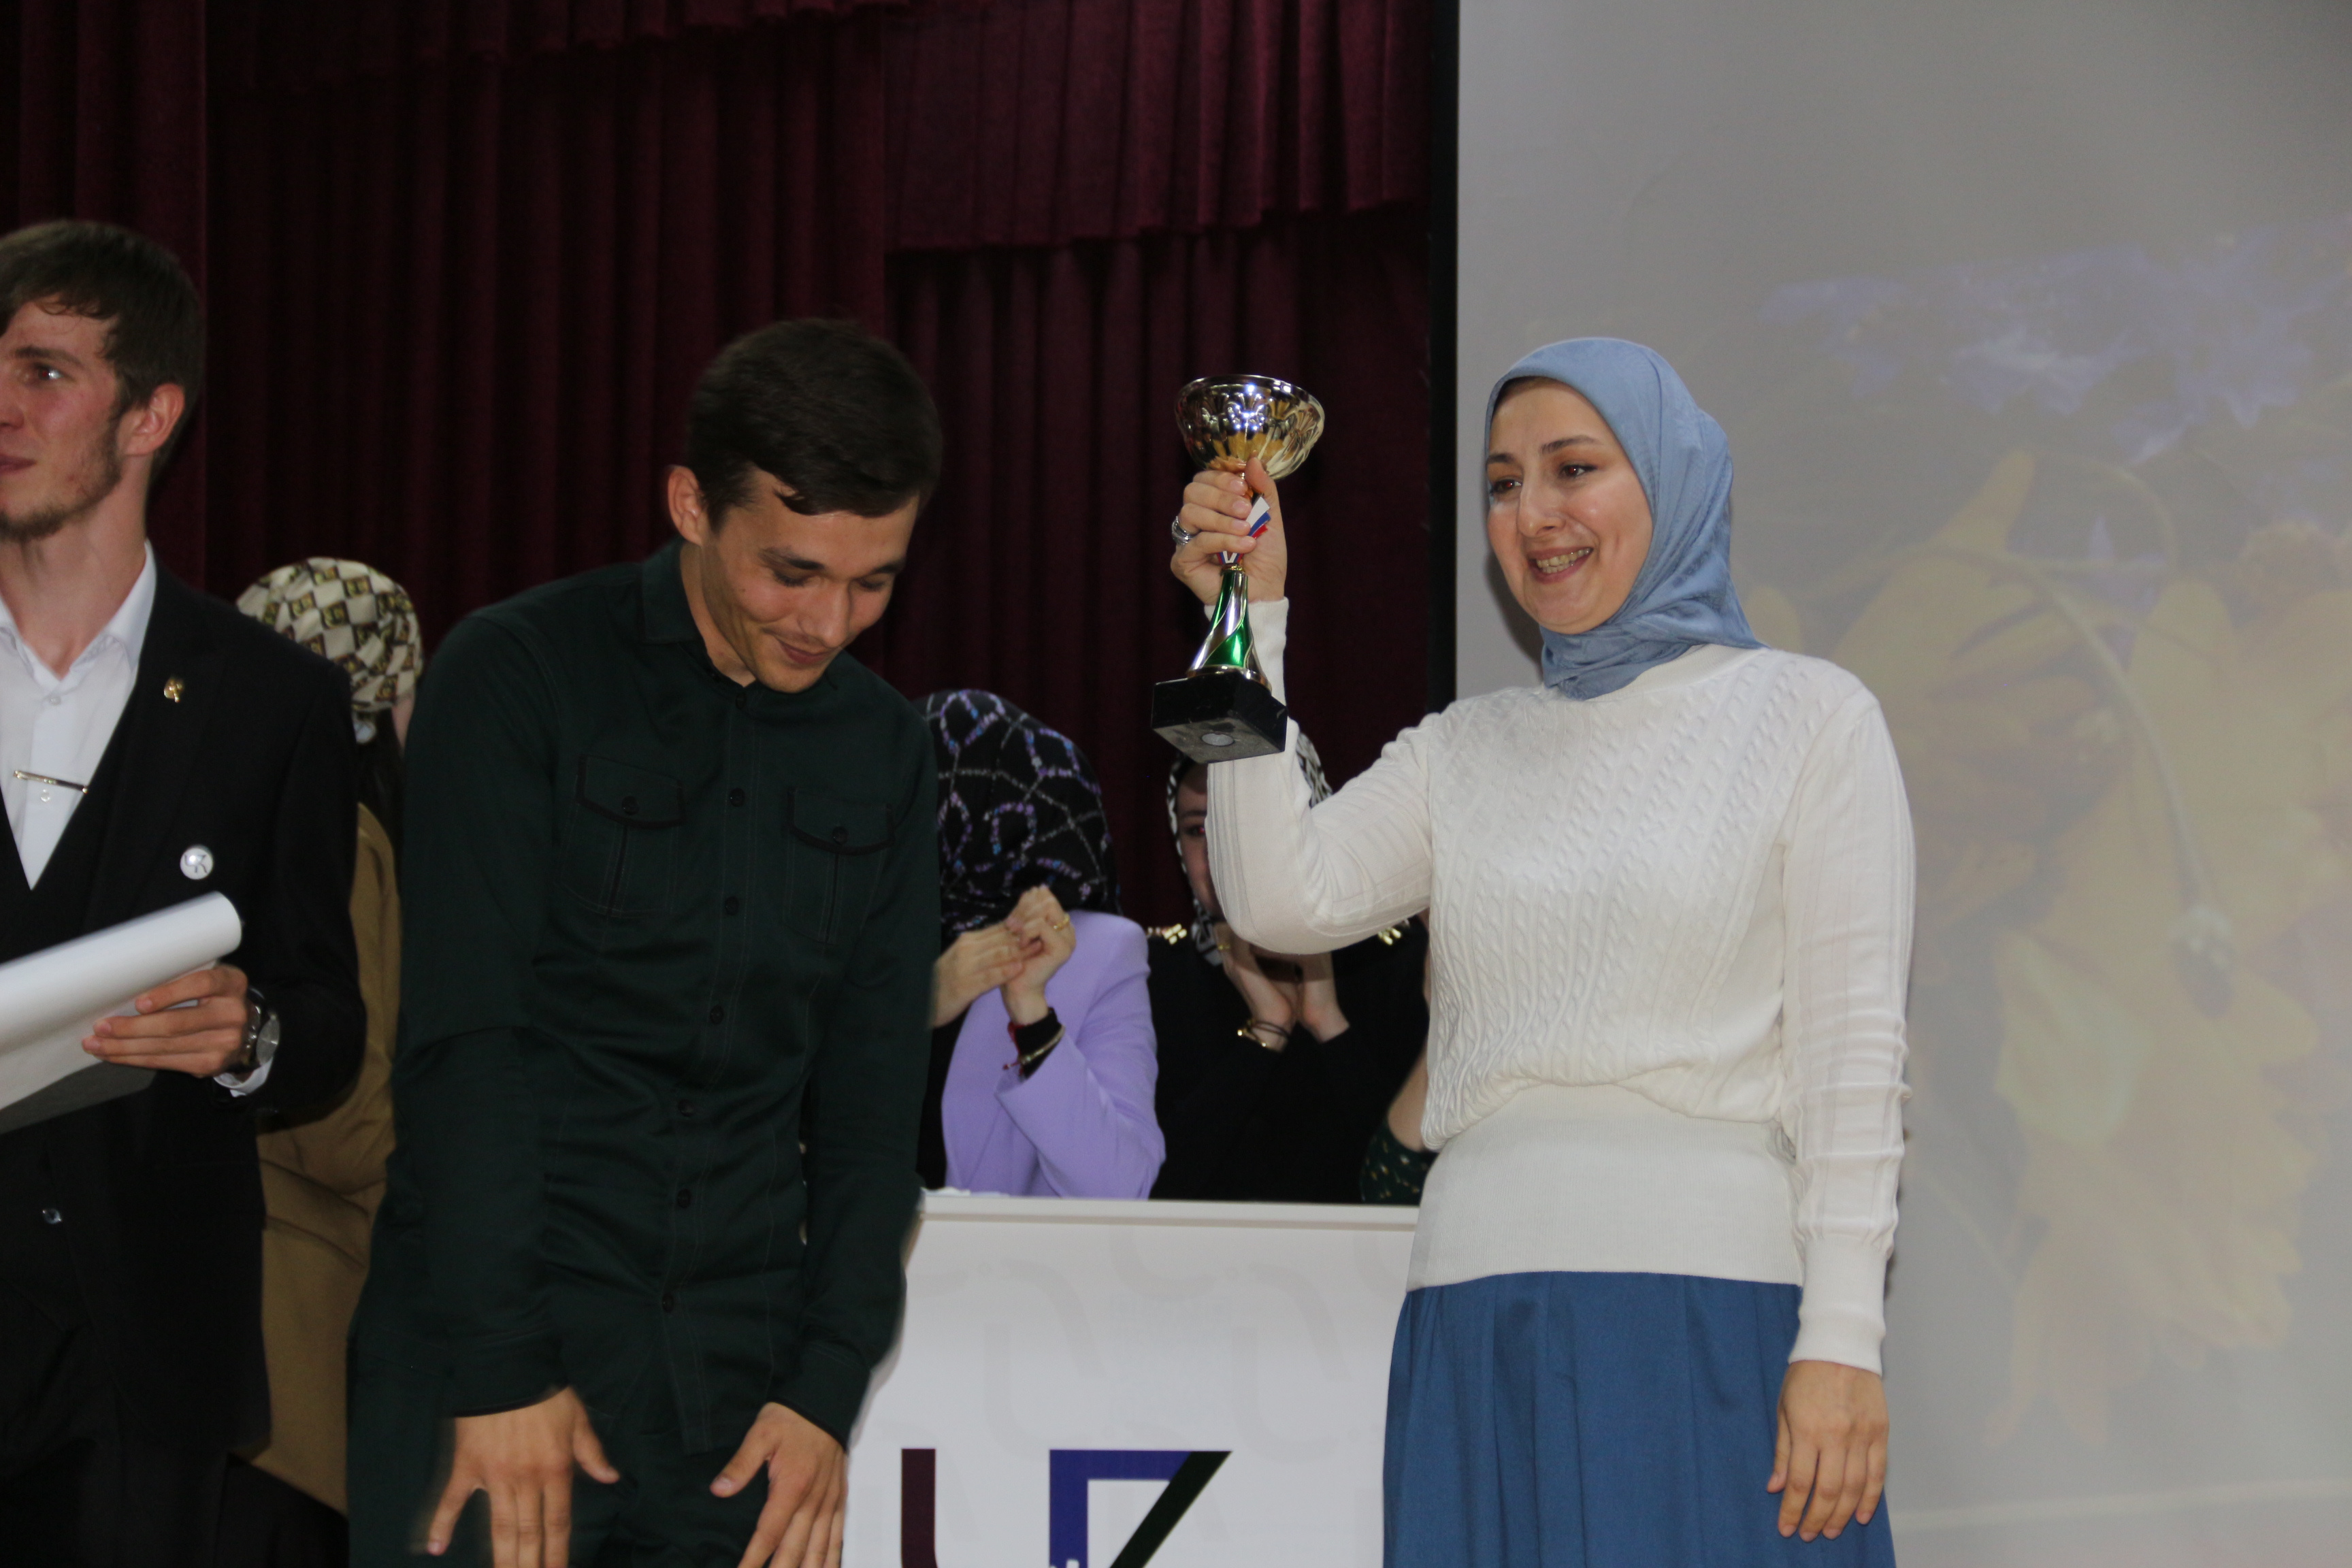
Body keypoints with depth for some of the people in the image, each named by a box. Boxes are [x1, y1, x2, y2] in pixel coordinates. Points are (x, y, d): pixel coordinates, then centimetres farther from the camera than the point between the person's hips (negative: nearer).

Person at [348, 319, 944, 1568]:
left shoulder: (883, 751, 10)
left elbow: (873, 1099, 10)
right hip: (487, 1353, -4)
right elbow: (462, 1041, -11)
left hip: (735, 1384, 4)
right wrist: (504, 1370, -16)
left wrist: (829, 1388, 0)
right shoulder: (518, 674, -5)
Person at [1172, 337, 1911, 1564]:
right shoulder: (1464, 751, 17)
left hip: (1709, 1314, -4)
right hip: (1481, 1319, 4)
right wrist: (1252, 619, 0)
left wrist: (1840, 1339, -10)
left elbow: (1852, 1047, -2)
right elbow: (1281, 899, 1)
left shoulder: (1806, 717, 4)